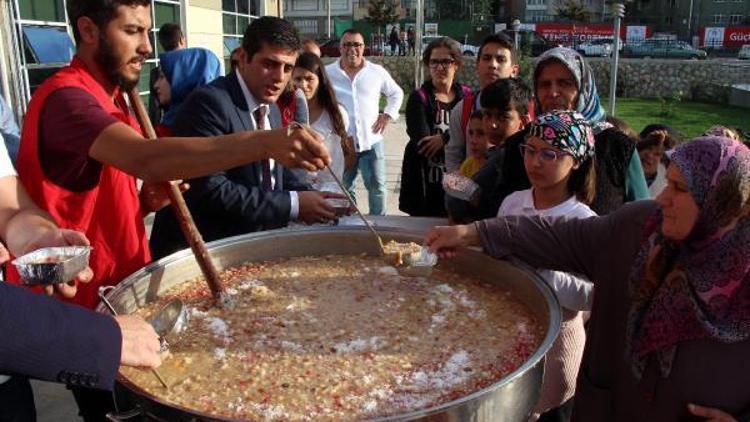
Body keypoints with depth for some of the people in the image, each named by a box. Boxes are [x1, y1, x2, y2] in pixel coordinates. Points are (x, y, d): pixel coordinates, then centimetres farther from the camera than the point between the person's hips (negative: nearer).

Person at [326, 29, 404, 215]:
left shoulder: (377, 72, 2)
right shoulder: (327, 73, -1)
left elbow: (396, 93, 16)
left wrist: (388, 114, 3)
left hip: (371, 141, 0)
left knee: (377, 186, 7)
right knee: (344, 188, 12)